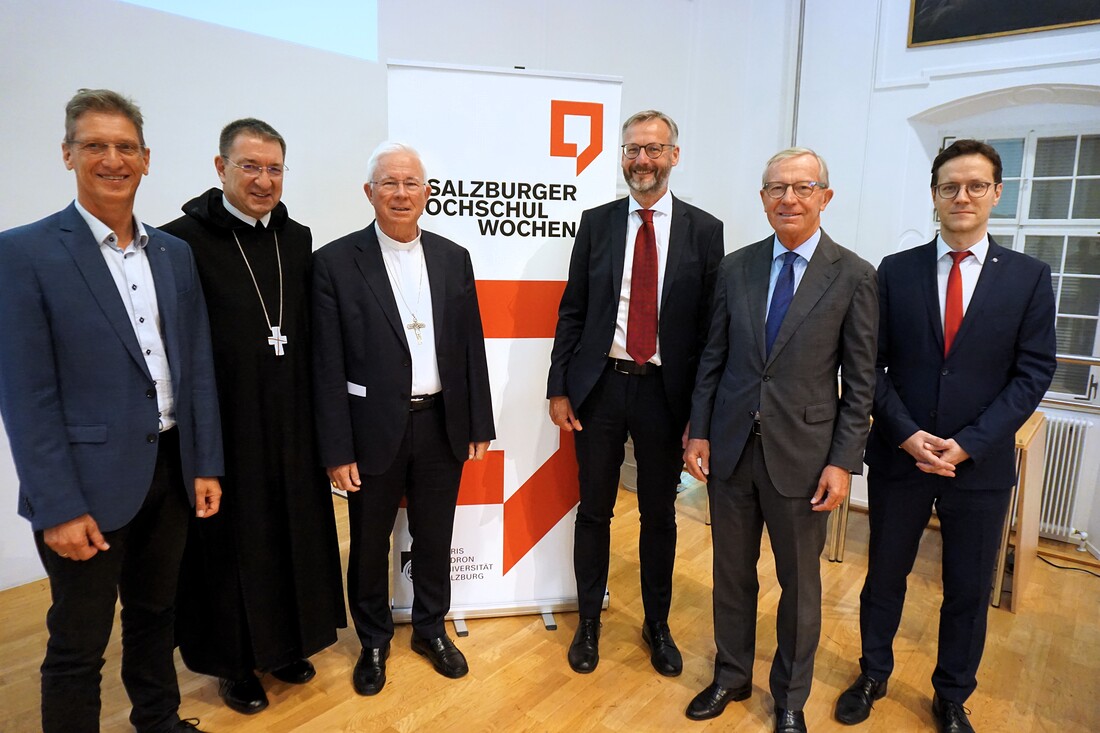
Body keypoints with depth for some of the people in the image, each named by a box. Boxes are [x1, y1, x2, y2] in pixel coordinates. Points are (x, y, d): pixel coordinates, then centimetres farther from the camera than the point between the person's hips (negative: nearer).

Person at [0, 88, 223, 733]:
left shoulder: (175, 253, 6)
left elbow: (198, 366, 7)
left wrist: (207, 465, 4)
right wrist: (58, 508, -14)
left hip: (172, 471, 5)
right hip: (90, 484, -5)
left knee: (155, 614, 22)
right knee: (78, 644, 11)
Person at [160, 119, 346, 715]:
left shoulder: (297, 239, 6)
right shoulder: (184, 239, -10)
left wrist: (315, 413, 8)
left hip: (291, 426, 5)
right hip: (223, 428, -4)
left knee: (292, 530, 16)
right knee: (231, 542, 10)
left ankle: (285, 643, 38)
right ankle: (236, 661, 32)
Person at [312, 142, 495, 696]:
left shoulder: (453, 258, 3)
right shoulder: (335, 262, -7)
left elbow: (471, 347, 5)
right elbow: (328, 367, -8)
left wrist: (479, 425, 4)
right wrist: (337, 450, -10)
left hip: (442, 425, 3)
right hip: (375, 431, -2)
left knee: (434, 538, 18)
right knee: (369, 545, 15)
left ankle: (431, 628, 41)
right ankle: (373, 641, 39)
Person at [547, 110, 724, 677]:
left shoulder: (704, 231, 0)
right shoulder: (596, 223, 4)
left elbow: (711, 324, -1)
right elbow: (571, 311, 4)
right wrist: (559, 388, -1)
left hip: (665, 392, 0)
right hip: (600, 385, 1)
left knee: (660, 515, 14)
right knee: (594, 511, 12)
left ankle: (657, 625, 36)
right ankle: (589, 622, 33)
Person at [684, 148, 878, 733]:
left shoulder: (854, 277, -5)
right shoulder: (735, 267, 3)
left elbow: (860, 382, -5)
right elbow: (713, 358, 6)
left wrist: (843, 462, -9)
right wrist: (699, 433, 1)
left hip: (802, 454, -2)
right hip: (730, 448, 3)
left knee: (800, 583, 14)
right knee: (731, 572, 17)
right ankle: (731, 676, 39)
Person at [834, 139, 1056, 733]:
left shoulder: (1029, 277, 0)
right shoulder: (896, 271, 0)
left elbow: (1033, 372, -5)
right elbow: (872, 364, -2)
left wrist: (968, 444, -14)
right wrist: (908, 434, -13)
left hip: (981, 463, 0)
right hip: (899, 455, 0)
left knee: (969, 590, 14)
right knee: (884, 577, 14)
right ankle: (873, 676, 36)